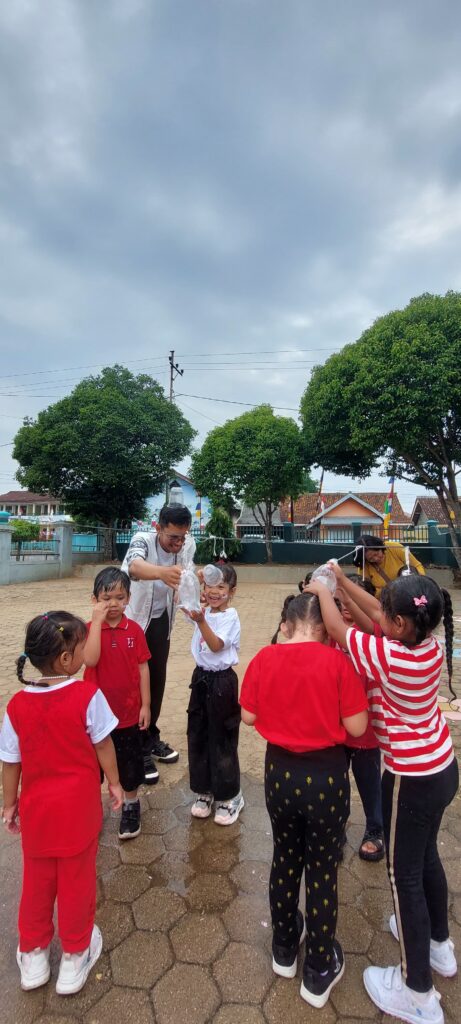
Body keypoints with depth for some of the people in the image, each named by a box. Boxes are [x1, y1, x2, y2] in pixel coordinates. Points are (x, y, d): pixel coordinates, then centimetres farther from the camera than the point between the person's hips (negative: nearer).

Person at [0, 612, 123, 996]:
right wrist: (114, 783, 3)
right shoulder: (88, 695, -24)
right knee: (77, 879, 18)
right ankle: (75, 956, 37)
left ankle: (33, 955, 43)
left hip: (37, 807, 3)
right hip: (78, 806, -3)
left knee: (38, 880, 24)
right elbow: (103, 745, -13)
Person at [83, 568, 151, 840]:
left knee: (130, 763, 16)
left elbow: (142, 667, -2)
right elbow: (90, 660, -27)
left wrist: (146, 705, -2)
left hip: (128, 711, 1)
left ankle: (131, 805, 38)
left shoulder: (134, 629, -7)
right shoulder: (89, 629, -10)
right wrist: (97, 621, -29)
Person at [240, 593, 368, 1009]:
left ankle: (284, 948, 47)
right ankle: (319, 973, 37)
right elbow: (357, 727, -14)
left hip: (279, 771, 3)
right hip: (326, 775, -2)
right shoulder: (337, 661, -18)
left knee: (285, 858, 26)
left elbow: (248, 716, -2)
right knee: (322, 869, 18)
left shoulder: (265, 658, -11)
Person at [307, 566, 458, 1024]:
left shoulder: (390, 657, -32)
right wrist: (341, 579, 3)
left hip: (412, 779, -8)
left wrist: (321, 591, -3)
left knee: (404, 875, 11)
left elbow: (337, 629, -20)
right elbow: (376, 613, 1)